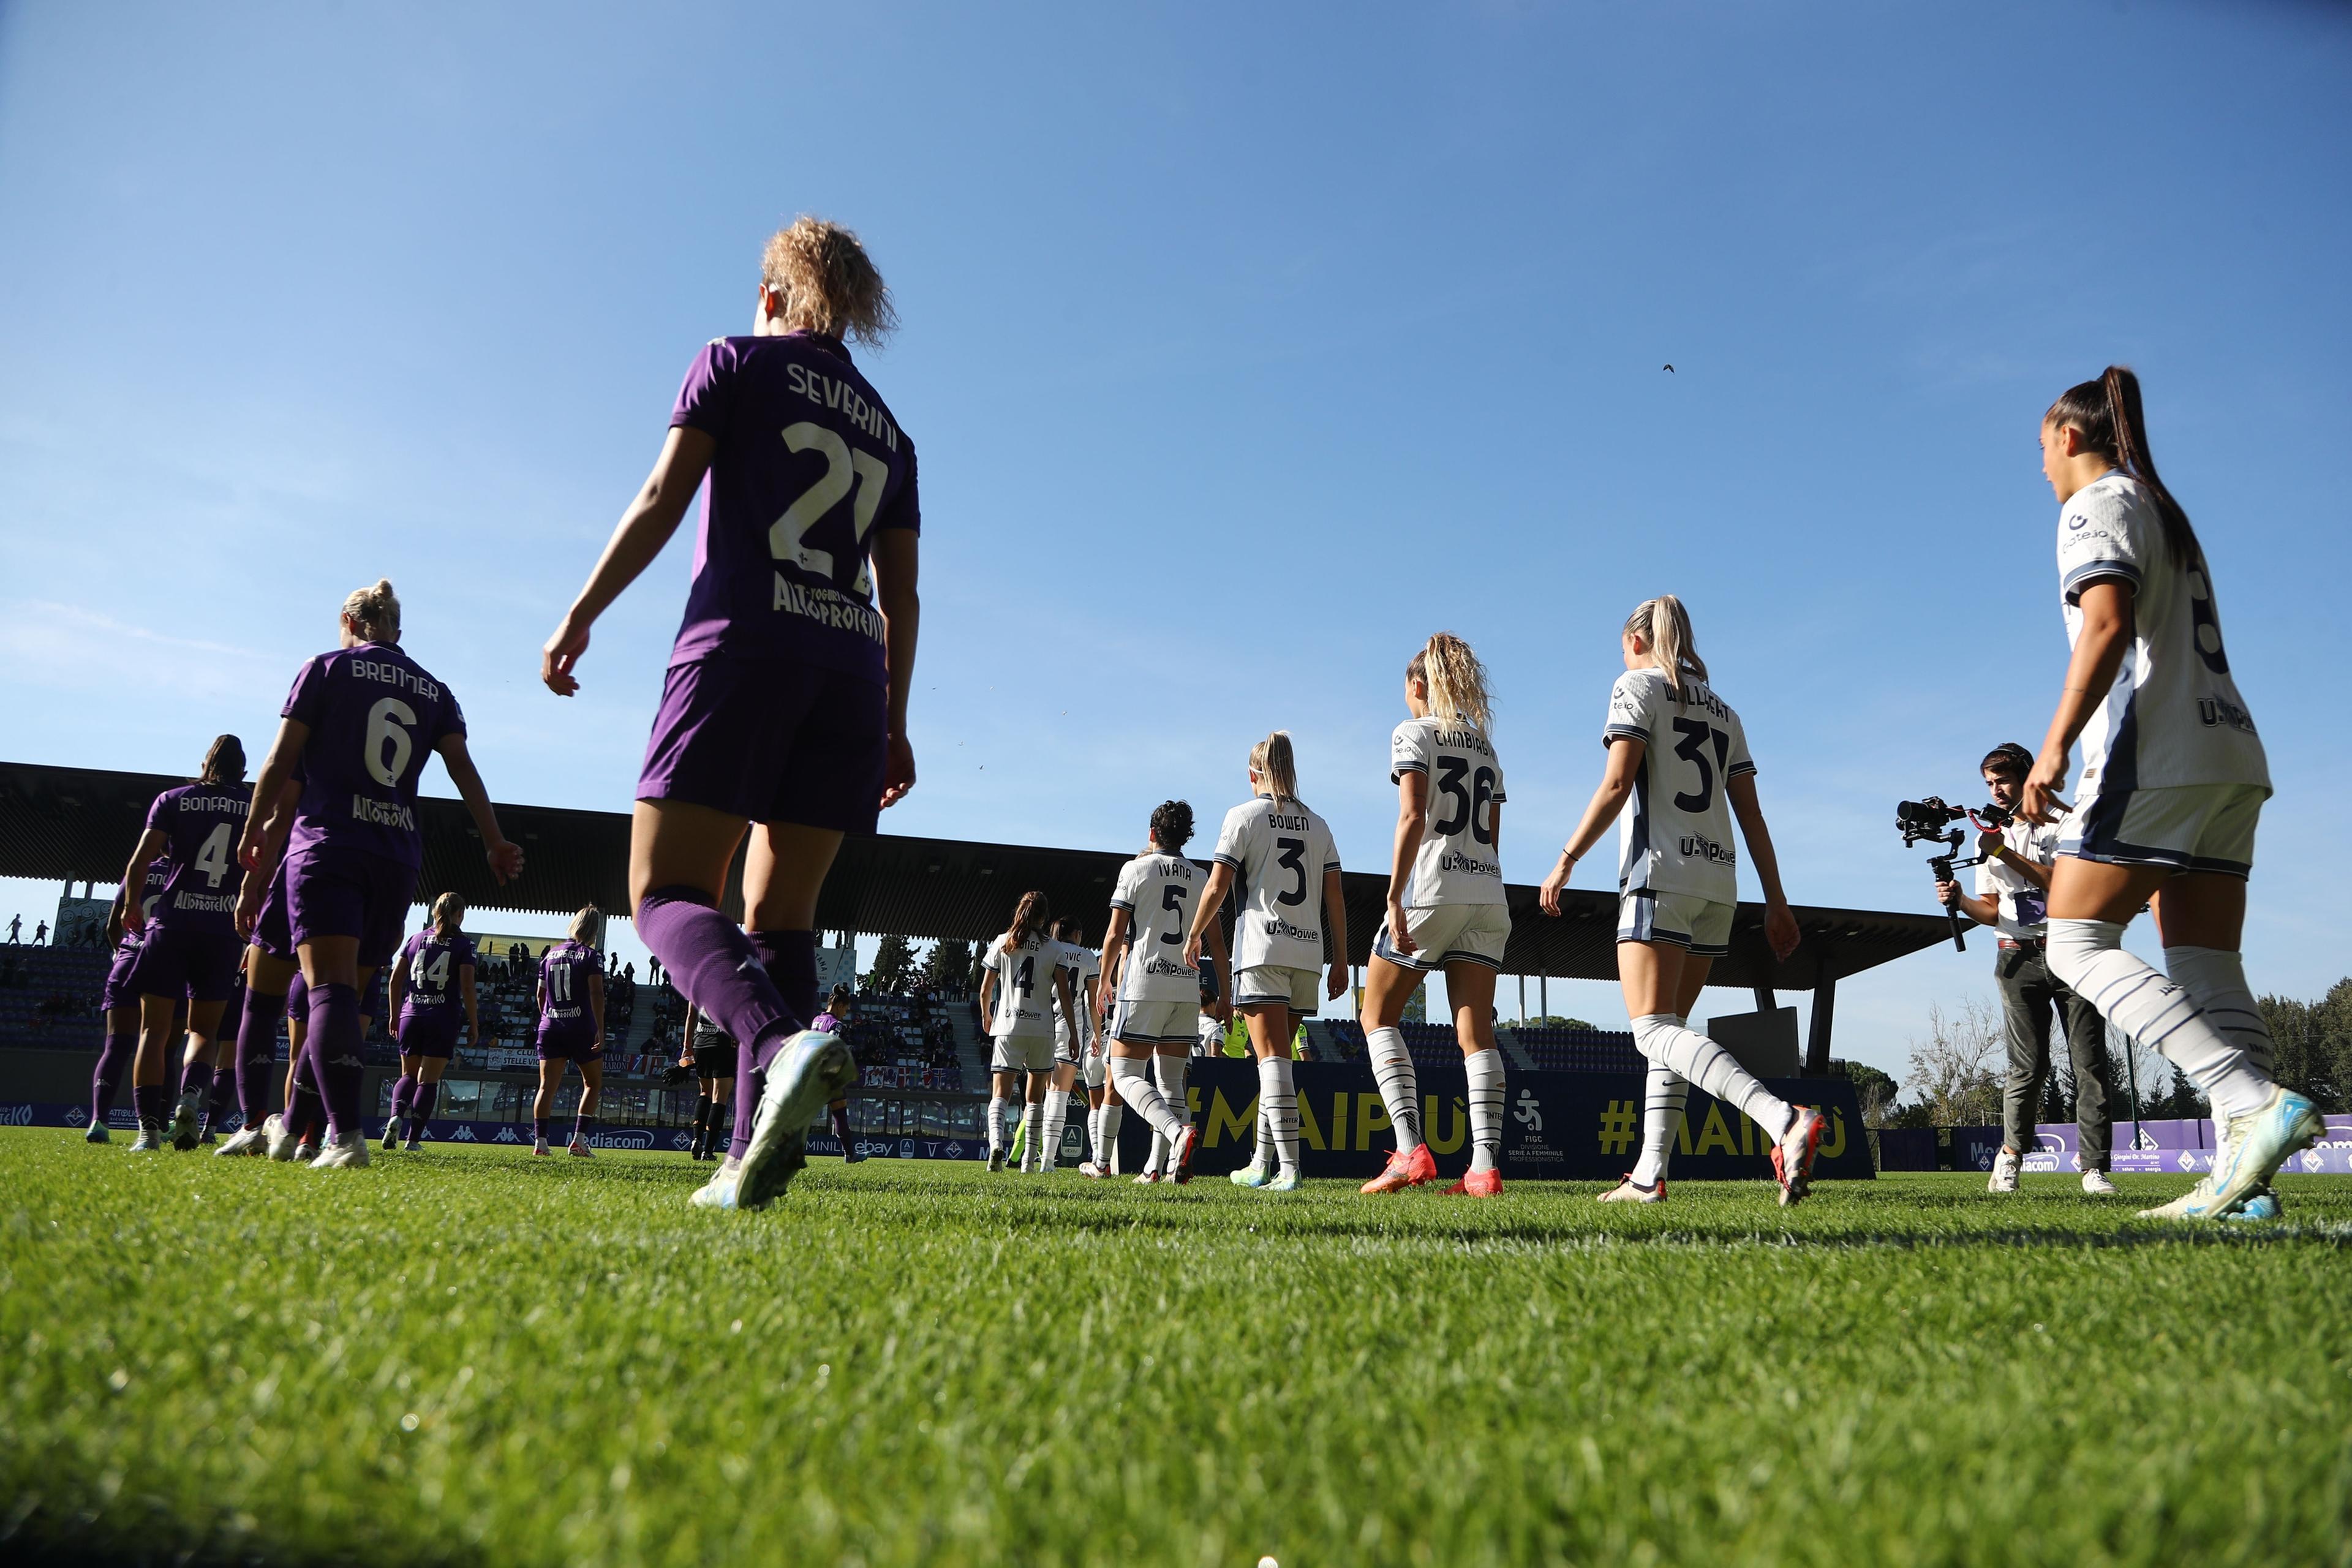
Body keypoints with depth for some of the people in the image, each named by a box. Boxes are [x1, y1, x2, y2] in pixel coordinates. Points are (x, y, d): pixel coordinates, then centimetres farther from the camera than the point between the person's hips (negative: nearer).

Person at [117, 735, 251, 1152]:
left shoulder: (174, 800, 6)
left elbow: (140, 860, -1)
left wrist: (132, 905, 17)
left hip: (172, 925, -1)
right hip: (224, 930, 1)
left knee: (154, 1030, 4)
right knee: (203, 1030, 13)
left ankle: (148, 1127, -6)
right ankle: (191, 1097, -15)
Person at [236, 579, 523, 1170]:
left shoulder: (327, 667, 7)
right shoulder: (433, 691, 16)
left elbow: (282, 757, 4)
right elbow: (464, 770, 4)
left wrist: (254, 826, 15)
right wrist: (494, 843, 0)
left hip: (328, 842, -4)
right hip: (398, 856, 4)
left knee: (329, 987, -15)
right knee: (348, 993, 13)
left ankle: (346, 1133, -30)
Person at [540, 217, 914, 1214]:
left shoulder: (736, 362, 10)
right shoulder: (888, 431, 21)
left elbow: (662, 499, -1)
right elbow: (902, 597, 17)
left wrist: (582, 612, 4)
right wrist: (894, 723, 20)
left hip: (740, 645, -5)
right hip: (851, 671, 5)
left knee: (666, 894, -6)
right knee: (782, 915, 7)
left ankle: (781, 1039, -35)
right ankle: (757, 1150, -3)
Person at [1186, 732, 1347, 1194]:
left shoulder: (1244, 815, 3)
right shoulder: (1318, 825, 15)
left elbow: (1217, 886, -4)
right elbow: (1334, 897, 11)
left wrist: (1194, 936, 8)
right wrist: (1340, 959, 13)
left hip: (1261, 949, -5)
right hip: (1308, 953, 5)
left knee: (1273, 1057, -11)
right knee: (1275, 1056, 14)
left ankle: (1289, 1166, -21)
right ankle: (1262, 1164, 18)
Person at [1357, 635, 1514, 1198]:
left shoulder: (1414, 734, 0)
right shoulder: (1485, 747, 21)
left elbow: (1413, 817, -13)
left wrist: (1395, 900, -16)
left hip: (1433, 887, -6)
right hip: (1487, 893, 6)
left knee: (1378, 1017, 4)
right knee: (1476, 1031, 0)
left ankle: (1411, 1151, -10)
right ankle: (1485, 1167, -9)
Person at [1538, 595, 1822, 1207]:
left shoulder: (1637, 686, 1)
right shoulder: (1723, 711, 20)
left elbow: (1617, 782, -11)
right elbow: (1751, 814, 14)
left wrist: (1566, 860, -8)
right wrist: (1775, 900, 13)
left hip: (1660, 875, -8)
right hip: (1718, 882, 8)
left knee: (1655, 1030, -14)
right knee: (1669, 1029, 12)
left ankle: (1785, 1121, -33)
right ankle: (1650, 1175, 9)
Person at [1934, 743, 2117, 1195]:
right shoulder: (1987, 838, 17)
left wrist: (2005, 852, -15)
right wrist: (1960, 901, -4)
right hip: (2019, 957, 2)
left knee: (2090, 1062, -6)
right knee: (2029, 1065, -6)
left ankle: (2094, 1167, -2)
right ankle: (2011, 1156, 8)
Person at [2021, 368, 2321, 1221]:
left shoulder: (2098, 503, -1)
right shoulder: (2165, 512, 26)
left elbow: (2109, 624, -17)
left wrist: (2055, 745, -19)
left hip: (2157, 758, -9)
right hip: (2229, 758, 9)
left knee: (2076, 944, -9)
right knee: (2207, 970, 3)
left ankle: (2257, 1102, -22)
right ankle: (2241, 1173, -6)